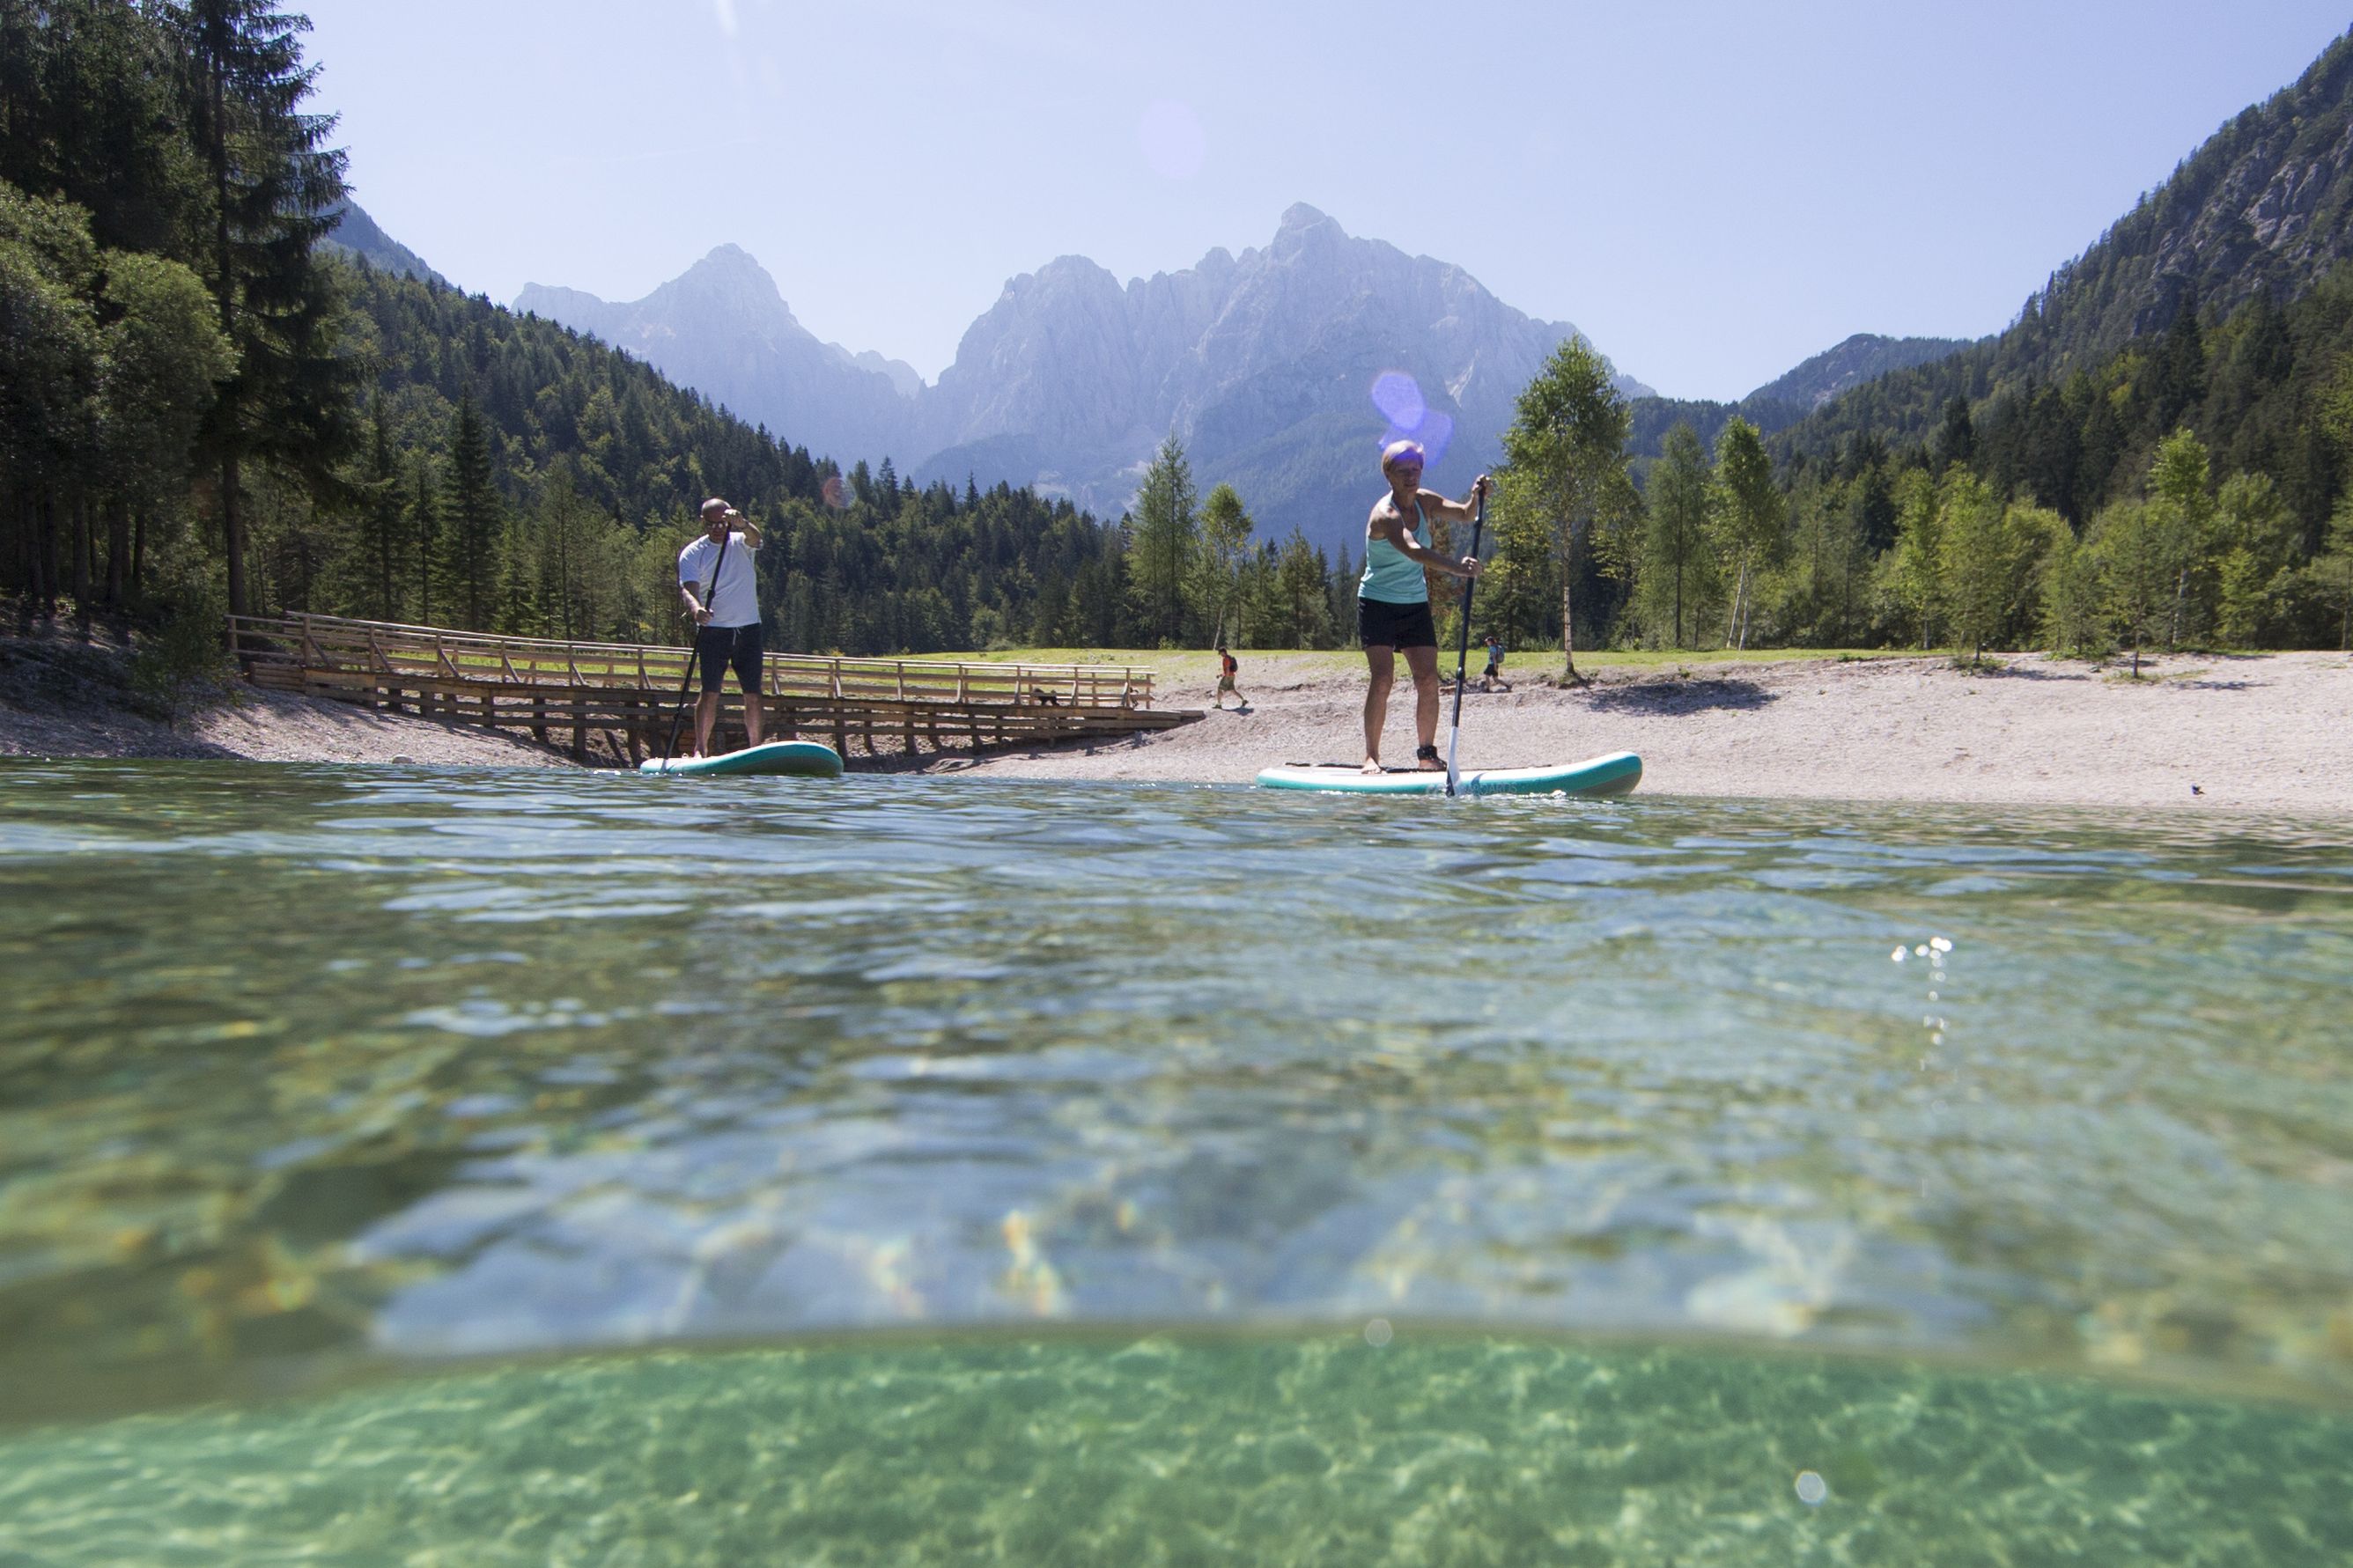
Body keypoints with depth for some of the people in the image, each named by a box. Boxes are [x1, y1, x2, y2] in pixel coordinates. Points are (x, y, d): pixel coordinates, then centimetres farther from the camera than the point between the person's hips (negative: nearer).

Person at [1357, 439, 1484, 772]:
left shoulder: (1425, 501, 3)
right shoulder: (1385, 514, -21)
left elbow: (1465, 514, -4)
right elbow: (1412, 550, -39)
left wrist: (1476, 497, -26)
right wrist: (1455, 567, -52)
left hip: (1416, 604, 6)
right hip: (1378, 603, -6)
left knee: (1428, 679, -1)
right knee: (1382, 678, -15)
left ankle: (1427, 753, 7)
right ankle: (1371, 756, -9)